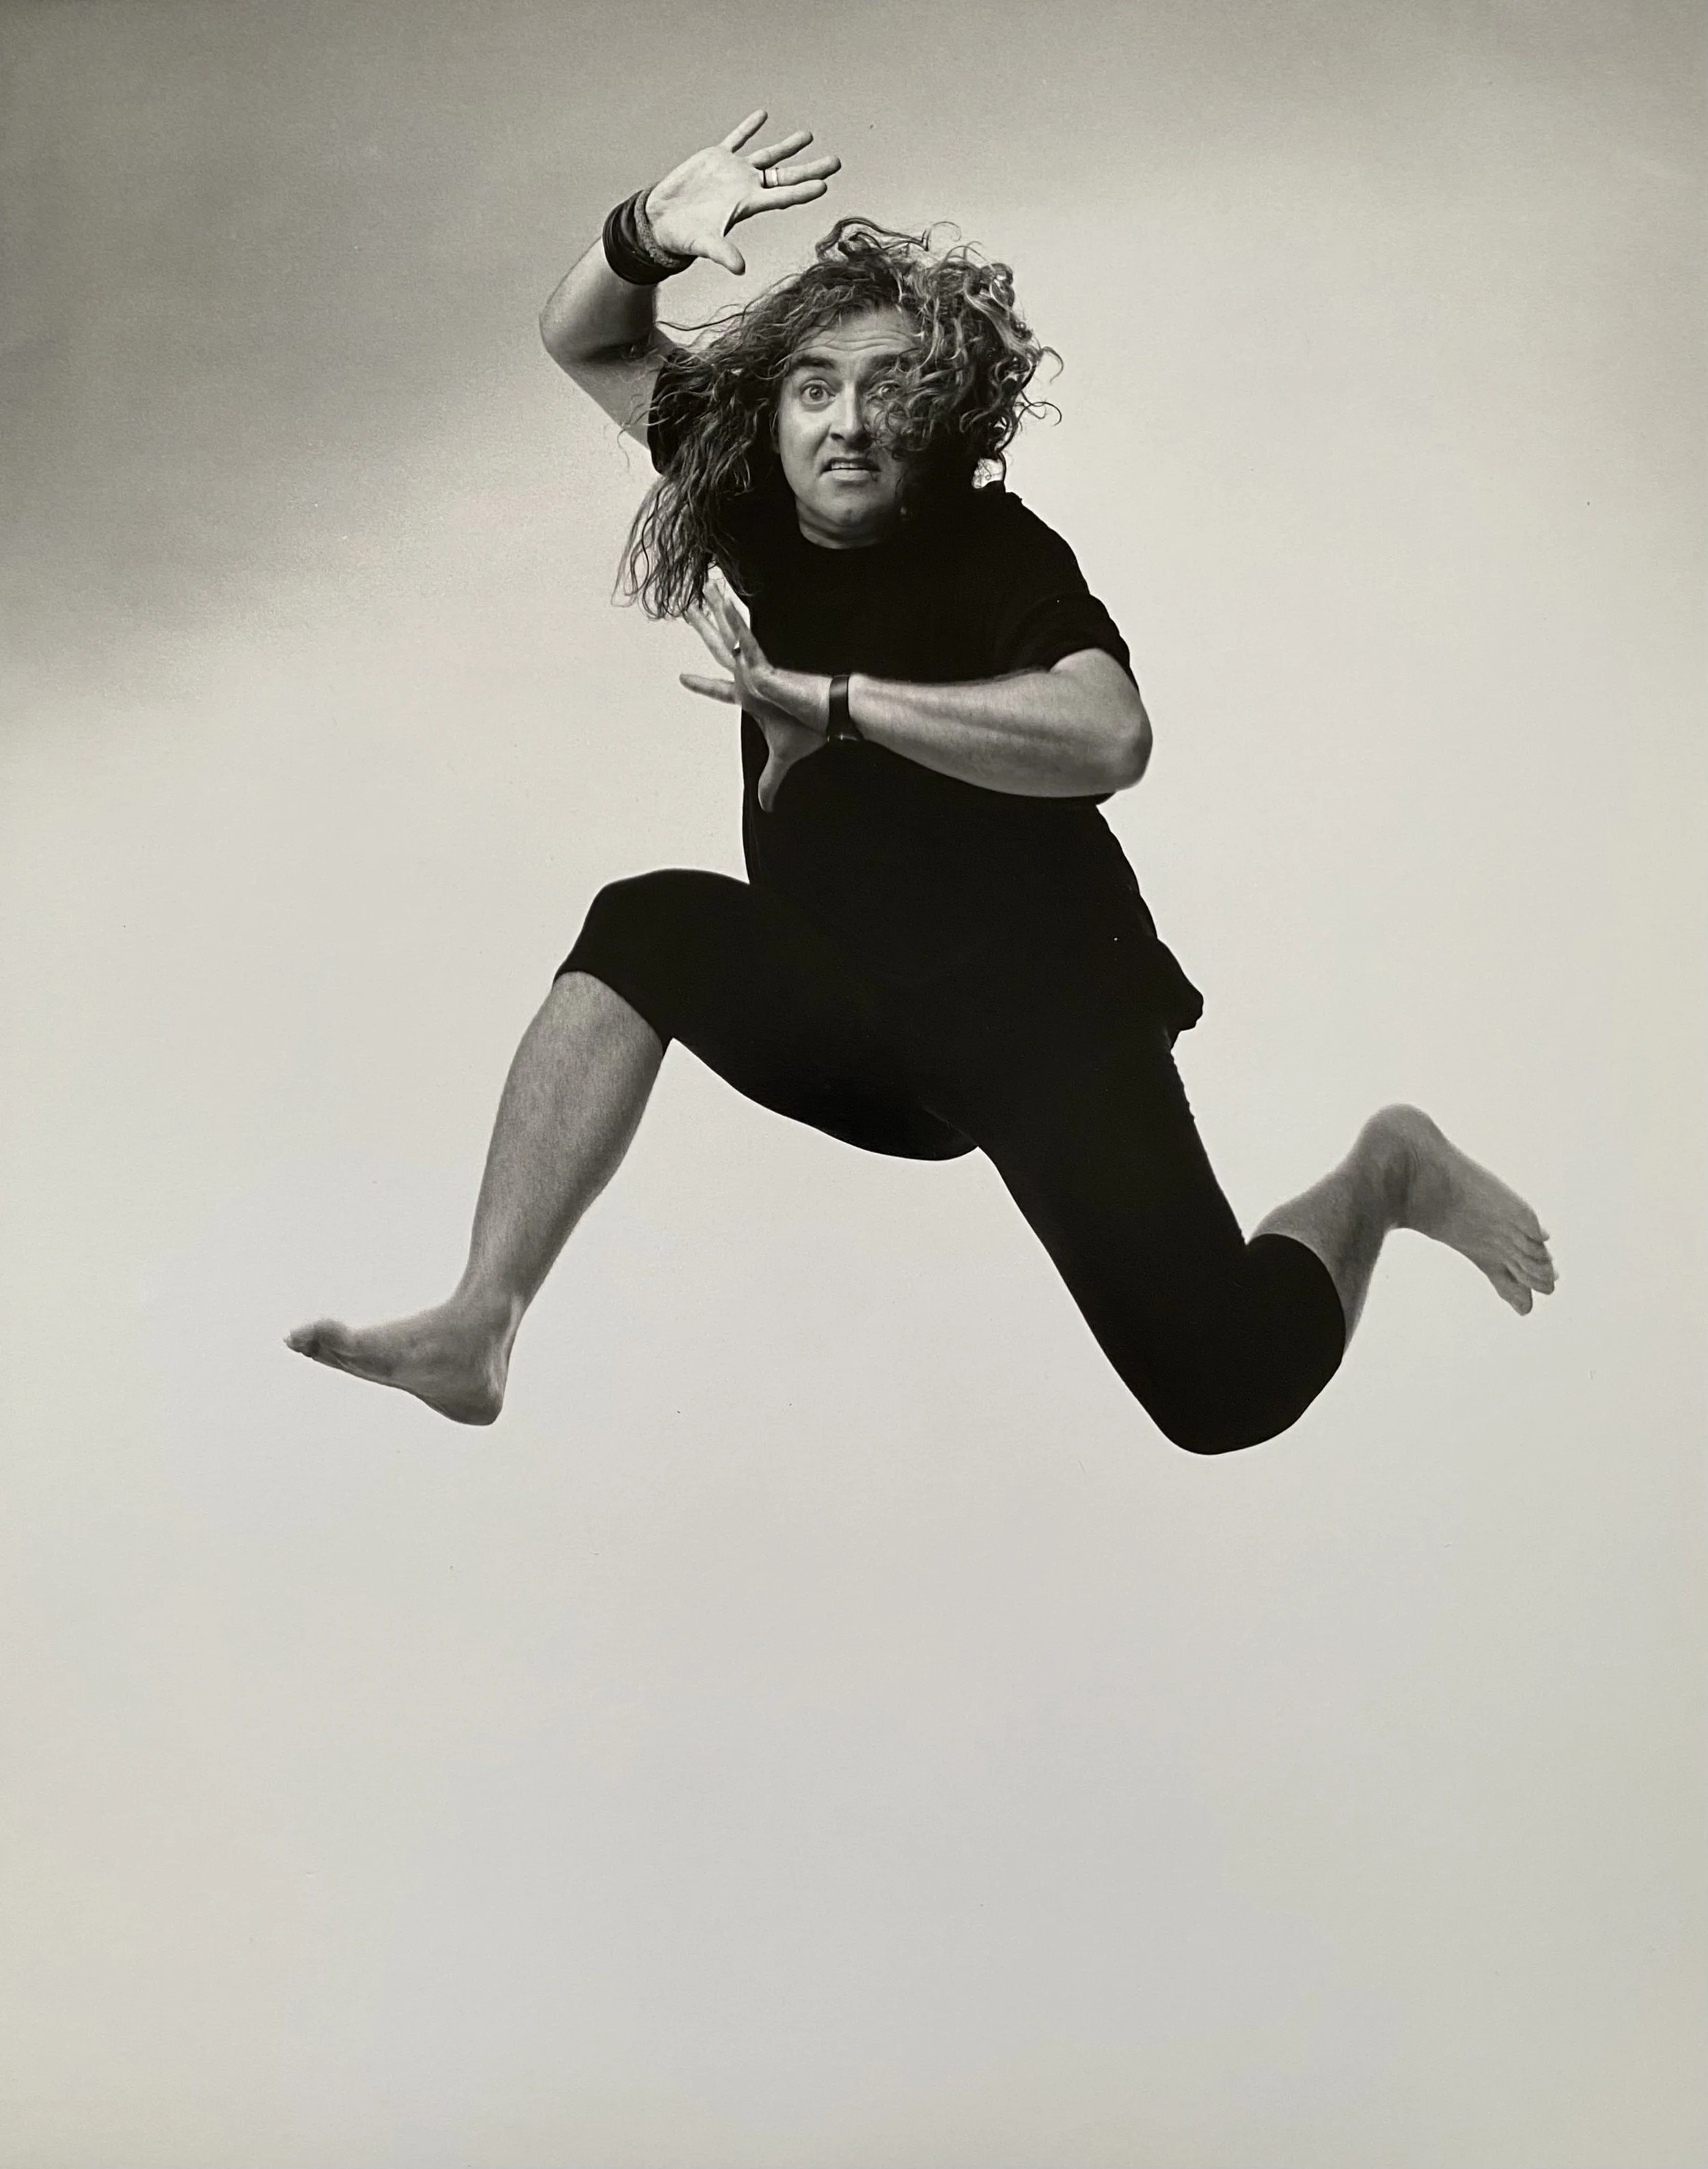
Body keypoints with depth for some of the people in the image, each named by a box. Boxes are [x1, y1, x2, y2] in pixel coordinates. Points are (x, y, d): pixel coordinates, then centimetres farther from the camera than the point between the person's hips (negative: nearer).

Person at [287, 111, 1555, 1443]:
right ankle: (479, 1328, -25)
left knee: (1226, 1389, -16)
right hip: (841, 1009, 5)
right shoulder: (760, 513, -1)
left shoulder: (997, 552, -18)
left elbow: (1111, 737, -37)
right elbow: (587, 343, 6)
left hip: (1039, 1005, -5)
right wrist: (652, 236, -17)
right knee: (646, 929, -23)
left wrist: (827, 698, -37)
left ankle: (1384, 1174, 15)